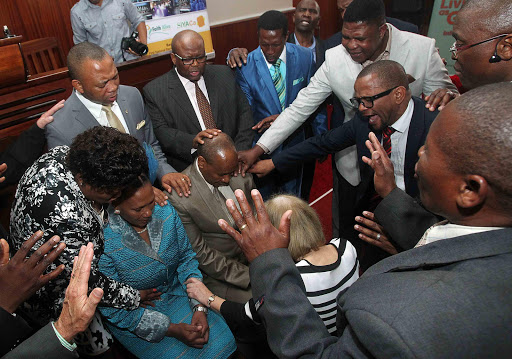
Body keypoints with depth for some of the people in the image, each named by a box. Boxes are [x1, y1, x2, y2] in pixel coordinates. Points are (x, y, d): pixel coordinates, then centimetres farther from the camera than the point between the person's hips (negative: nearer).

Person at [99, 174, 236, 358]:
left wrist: (199, 307, -13)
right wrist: (172, 330, -20)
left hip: (176, 293, 4)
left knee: (223, 341, -8)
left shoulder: (165, 212, -13)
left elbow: (186, 258, -2)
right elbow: (114, 309, -17)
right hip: (135, 321, -4)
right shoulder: (103, 243, -25)